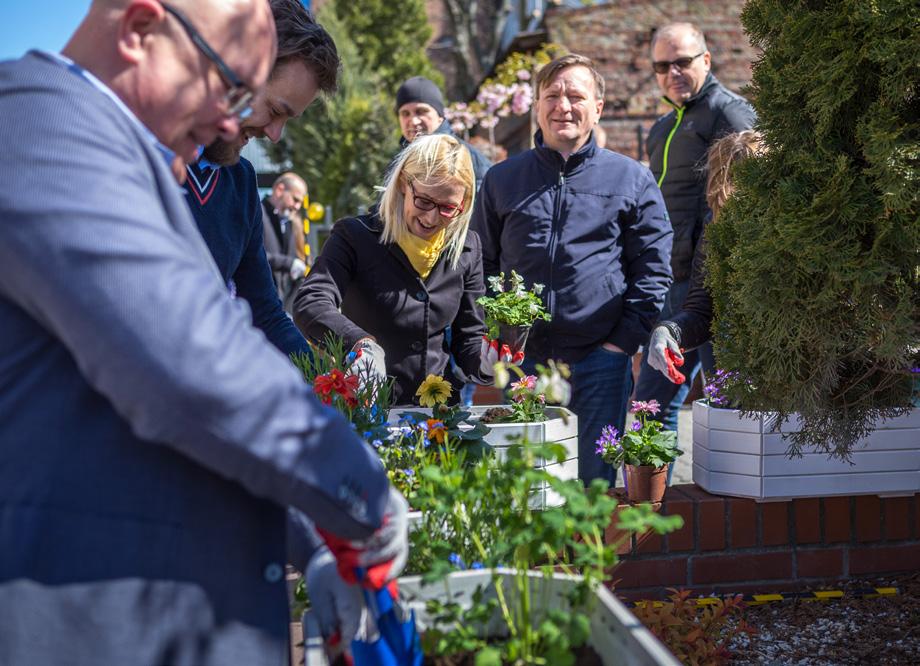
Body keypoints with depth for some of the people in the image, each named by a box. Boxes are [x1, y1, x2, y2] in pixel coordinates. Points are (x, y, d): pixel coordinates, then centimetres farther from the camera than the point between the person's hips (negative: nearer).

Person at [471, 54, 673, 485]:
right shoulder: (502, 180, 12)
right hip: (521, 357, 2)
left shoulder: (631, 180, 7)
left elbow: (653, 268, 6)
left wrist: (625, 340, -3)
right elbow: (481, 265, 15)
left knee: (597, 480, 3)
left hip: (600, 357, -1)